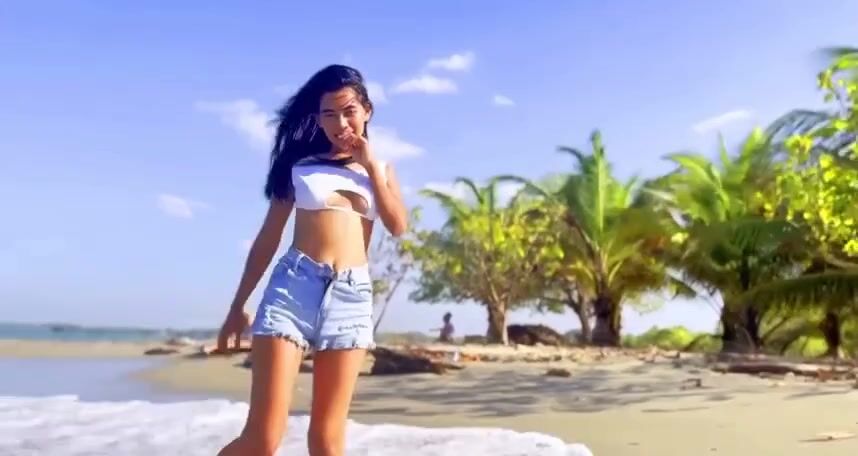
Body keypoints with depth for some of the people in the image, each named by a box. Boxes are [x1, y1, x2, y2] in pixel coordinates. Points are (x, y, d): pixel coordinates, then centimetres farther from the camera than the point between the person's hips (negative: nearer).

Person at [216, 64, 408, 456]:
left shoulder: (379, 168, 18)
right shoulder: (300, 164, 9)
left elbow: (398, 226, 1)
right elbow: (268, 237, 10)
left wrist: (370, 164, 1)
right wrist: (238, 305, 10)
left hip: (353, 294, 2)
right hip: (294, 284, -2)